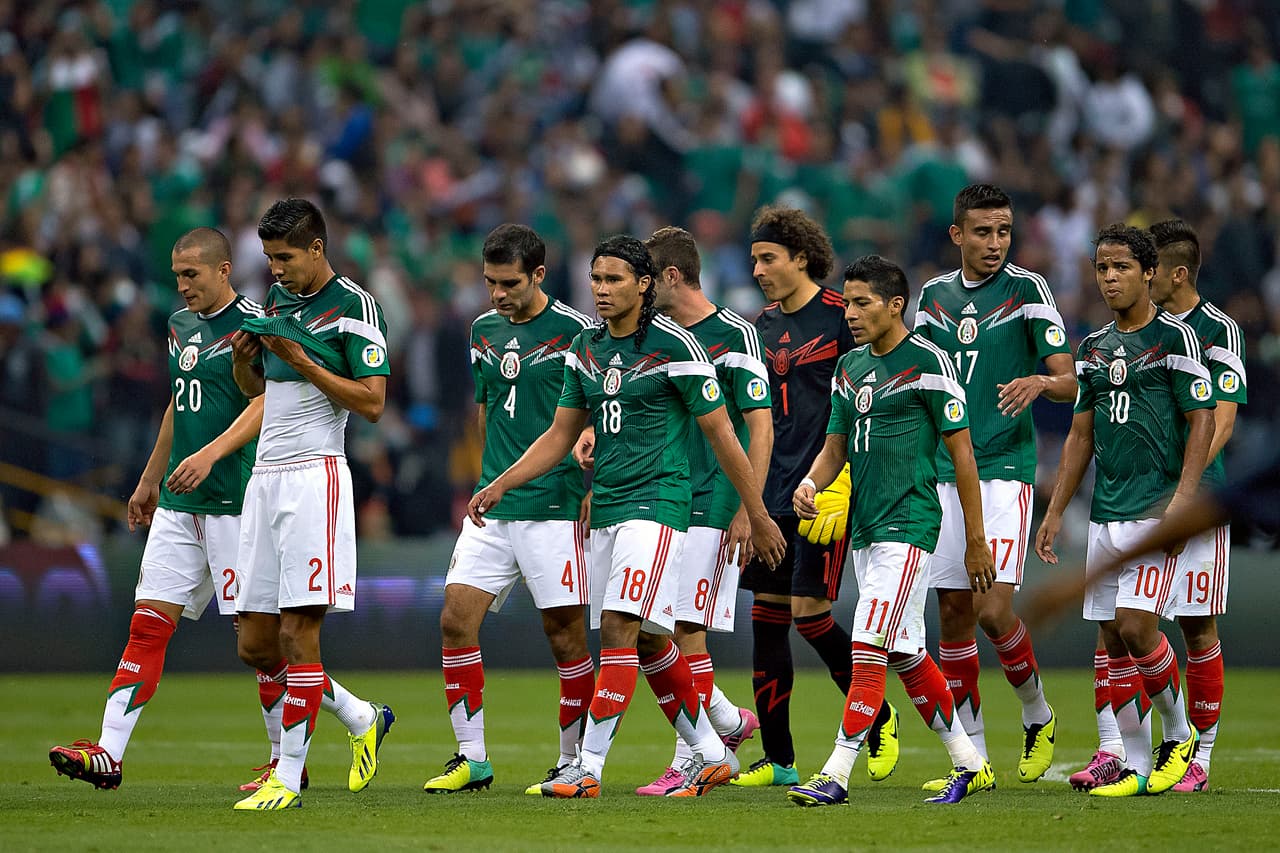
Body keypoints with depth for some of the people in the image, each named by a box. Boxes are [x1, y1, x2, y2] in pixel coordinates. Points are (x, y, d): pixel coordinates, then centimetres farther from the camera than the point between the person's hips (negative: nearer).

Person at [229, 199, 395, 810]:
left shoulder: (354, 307, -6)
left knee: (298, 634, -10)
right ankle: (361, 719, 24)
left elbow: (372, 403, -11)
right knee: (255, 645, 6)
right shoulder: (277, 300, 17)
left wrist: (303, 361, -17)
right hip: (265, 477, 8)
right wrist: (245, 358, 5)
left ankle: (288, 780, -8)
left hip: (314, 474, -8)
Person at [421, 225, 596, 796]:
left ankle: (573, 762, 9)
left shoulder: (575, 331, -7)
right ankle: (471, 758, 2)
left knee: (564, 633, -3)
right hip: (492, 507, 6)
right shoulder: (483, 331, 12)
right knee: (456, 619, -4)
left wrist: (594, 489, -12)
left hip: (554, 507, -6)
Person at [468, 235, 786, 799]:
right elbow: (561, 434, 19)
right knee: (648, 643, 11)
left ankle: (588, 767, -18)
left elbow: (720, 433, -5)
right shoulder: (585, 349, 10)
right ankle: (711, 755, 24)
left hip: (656, 503, -7)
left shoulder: (673, 345, -10)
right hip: (605, 508, 7)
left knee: (620, 629, -16)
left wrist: (757, 516, -2)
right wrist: (498, 487, 9)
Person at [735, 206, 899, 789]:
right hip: (773, 493, 7)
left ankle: (879, 717, 12)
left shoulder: (841, 316, -7)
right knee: (766, 615, 3)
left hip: (827, 491, -7)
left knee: (809, 611, -11)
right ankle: (778, 760, 8)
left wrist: (847, 477, -15)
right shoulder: (763, 326, 13)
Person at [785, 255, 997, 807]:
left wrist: (976, 540, -6)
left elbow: (962, 453, -7)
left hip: (908, 527, -8)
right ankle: (970, 765, 24)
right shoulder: (851, 367, 13)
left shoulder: (927, 362, -9)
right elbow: (836, 447, 18)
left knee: (868, 649, -14)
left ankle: (837, 775, -15)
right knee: (905, 654, 13)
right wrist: (810, 483, -6)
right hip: (864, 528, 8)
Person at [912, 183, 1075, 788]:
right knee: (953, 613, 3)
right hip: (944, 473, 5)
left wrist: (1041, 381, -28)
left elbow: (1069, 383, -7)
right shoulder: (933, 297, 11)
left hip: (1006, 471, -5)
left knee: (993, 610, -14)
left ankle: (1037, 716, 11)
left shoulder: (1028, 290, -2)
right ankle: (972, 756, 10)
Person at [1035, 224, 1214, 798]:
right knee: (1115, 641, 4)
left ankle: (1180, 734, 6)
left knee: (1137, 629, -15)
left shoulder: (1174, 336, -5)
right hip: (1106, 513, 7)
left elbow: (1202, 422, -7)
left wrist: (1181, 501, -17)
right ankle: (1136, 766, 8)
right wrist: (1055, 511, 15)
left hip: (1158, 509, -7)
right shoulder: (1094, 348, 14)